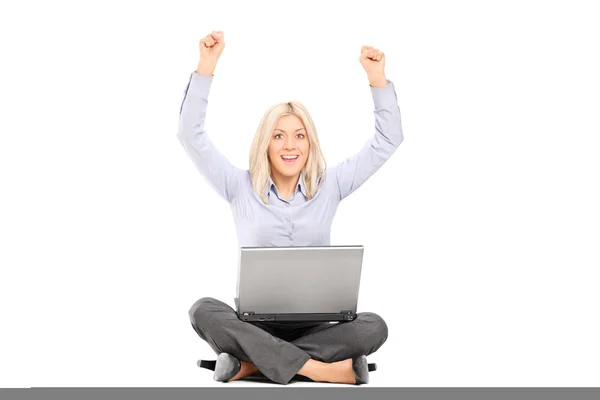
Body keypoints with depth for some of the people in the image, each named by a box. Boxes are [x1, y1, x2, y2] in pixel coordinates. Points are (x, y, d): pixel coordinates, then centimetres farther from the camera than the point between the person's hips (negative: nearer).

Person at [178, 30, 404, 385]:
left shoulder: (329, 187, 9)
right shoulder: (241, 187, 7)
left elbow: (389, 139, 8)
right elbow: (191, 135, 0)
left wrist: (377, 77, -1)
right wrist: (207, 65, -6)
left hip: (313, 326, 1)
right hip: (254, 323, -1)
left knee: (373, 327, -29)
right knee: (204, 311, -33)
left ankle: (253, 362, -28)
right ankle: (316, 367, -37)